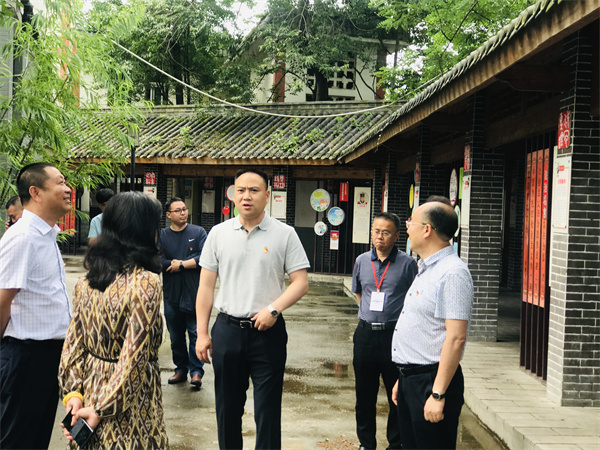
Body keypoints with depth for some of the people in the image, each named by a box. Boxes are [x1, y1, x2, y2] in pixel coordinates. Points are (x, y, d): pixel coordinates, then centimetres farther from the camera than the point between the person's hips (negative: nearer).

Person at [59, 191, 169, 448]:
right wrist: (103, 409, -14)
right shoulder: (146, 282, -20)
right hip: (129, 401, -6)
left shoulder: (86, 280, 0)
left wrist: (74, 392, 1)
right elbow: (134, 357, -21)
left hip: (90, 387, 6)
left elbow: (74, 343, 1)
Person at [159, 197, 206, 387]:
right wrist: (190, 263, -9)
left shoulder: (198, 232, 3)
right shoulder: (162, 235, 6)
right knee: (176, 335, 10)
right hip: (171, 293, 2)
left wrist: (180, 265, -10)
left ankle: (196, 371, 4)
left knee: (196, 333, -3)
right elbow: (158, 261, -7)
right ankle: (181, 369, 22)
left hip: (194, 293, -2)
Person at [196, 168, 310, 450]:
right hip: (227, 329, 3)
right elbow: (206, 286, 6)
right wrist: (202, 333, 2)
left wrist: (274, 309, -17)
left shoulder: (284, 234, -2)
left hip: (268, 332, -2)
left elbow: (301, 282, -3)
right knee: (227, 408, 13)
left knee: (268, 411, 3)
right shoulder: (218, 233, 5)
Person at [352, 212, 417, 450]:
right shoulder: (362, 261, 6)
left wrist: (392, 315, 3)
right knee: (364, 394, 12)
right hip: (365, 333, 4)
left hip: (395, 334, -4)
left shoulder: (407, 263, -6)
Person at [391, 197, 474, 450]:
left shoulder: (453, 273, -17)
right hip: (410, 379, 10)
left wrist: (438, 395, -24)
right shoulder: (426, 269, 15)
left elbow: (456, 338, -23)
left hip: (431, 381, -9)